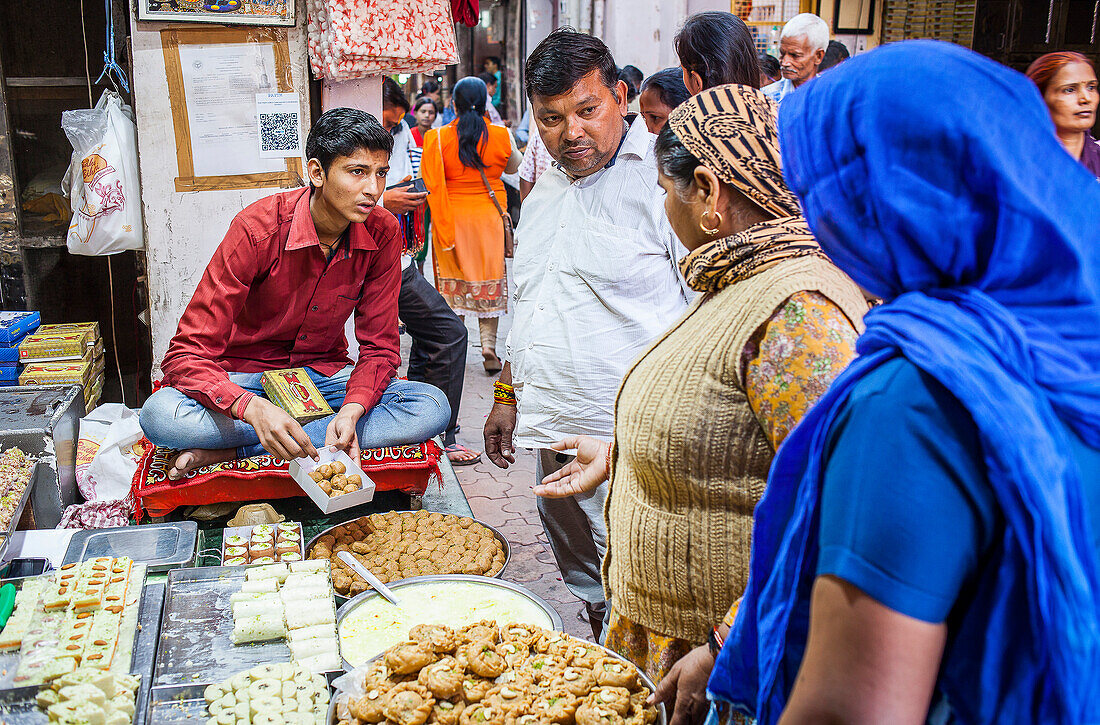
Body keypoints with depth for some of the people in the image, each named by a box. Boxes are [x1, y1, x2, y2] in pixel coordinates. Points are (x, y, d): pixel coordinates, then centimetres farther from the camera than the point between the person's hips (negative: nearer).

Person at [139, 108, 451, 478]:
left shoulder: (382, 233, -11)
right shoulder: (258, 229, -21)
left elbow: (379, 346, -7)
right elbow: (188, 353, -23)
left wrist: (352, 411, -29)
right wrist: (252, 408, -44)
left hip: (324, 377, 4)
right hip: (245, 376, -3)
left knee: (433, 408, -24)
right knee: (159, 415, -33)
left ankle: (233, 451, -24)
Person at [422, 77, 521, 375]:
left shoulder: (440, 138, -9)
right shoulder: (501, 135, -6)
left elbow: (430, 182, -7)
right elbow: (513, 167, 13)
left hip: (451, 217, 0)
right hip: (489, 216, 0)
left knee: (453, 278, 10)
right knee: (490, 279, 10)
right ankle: (488, 342, 0)